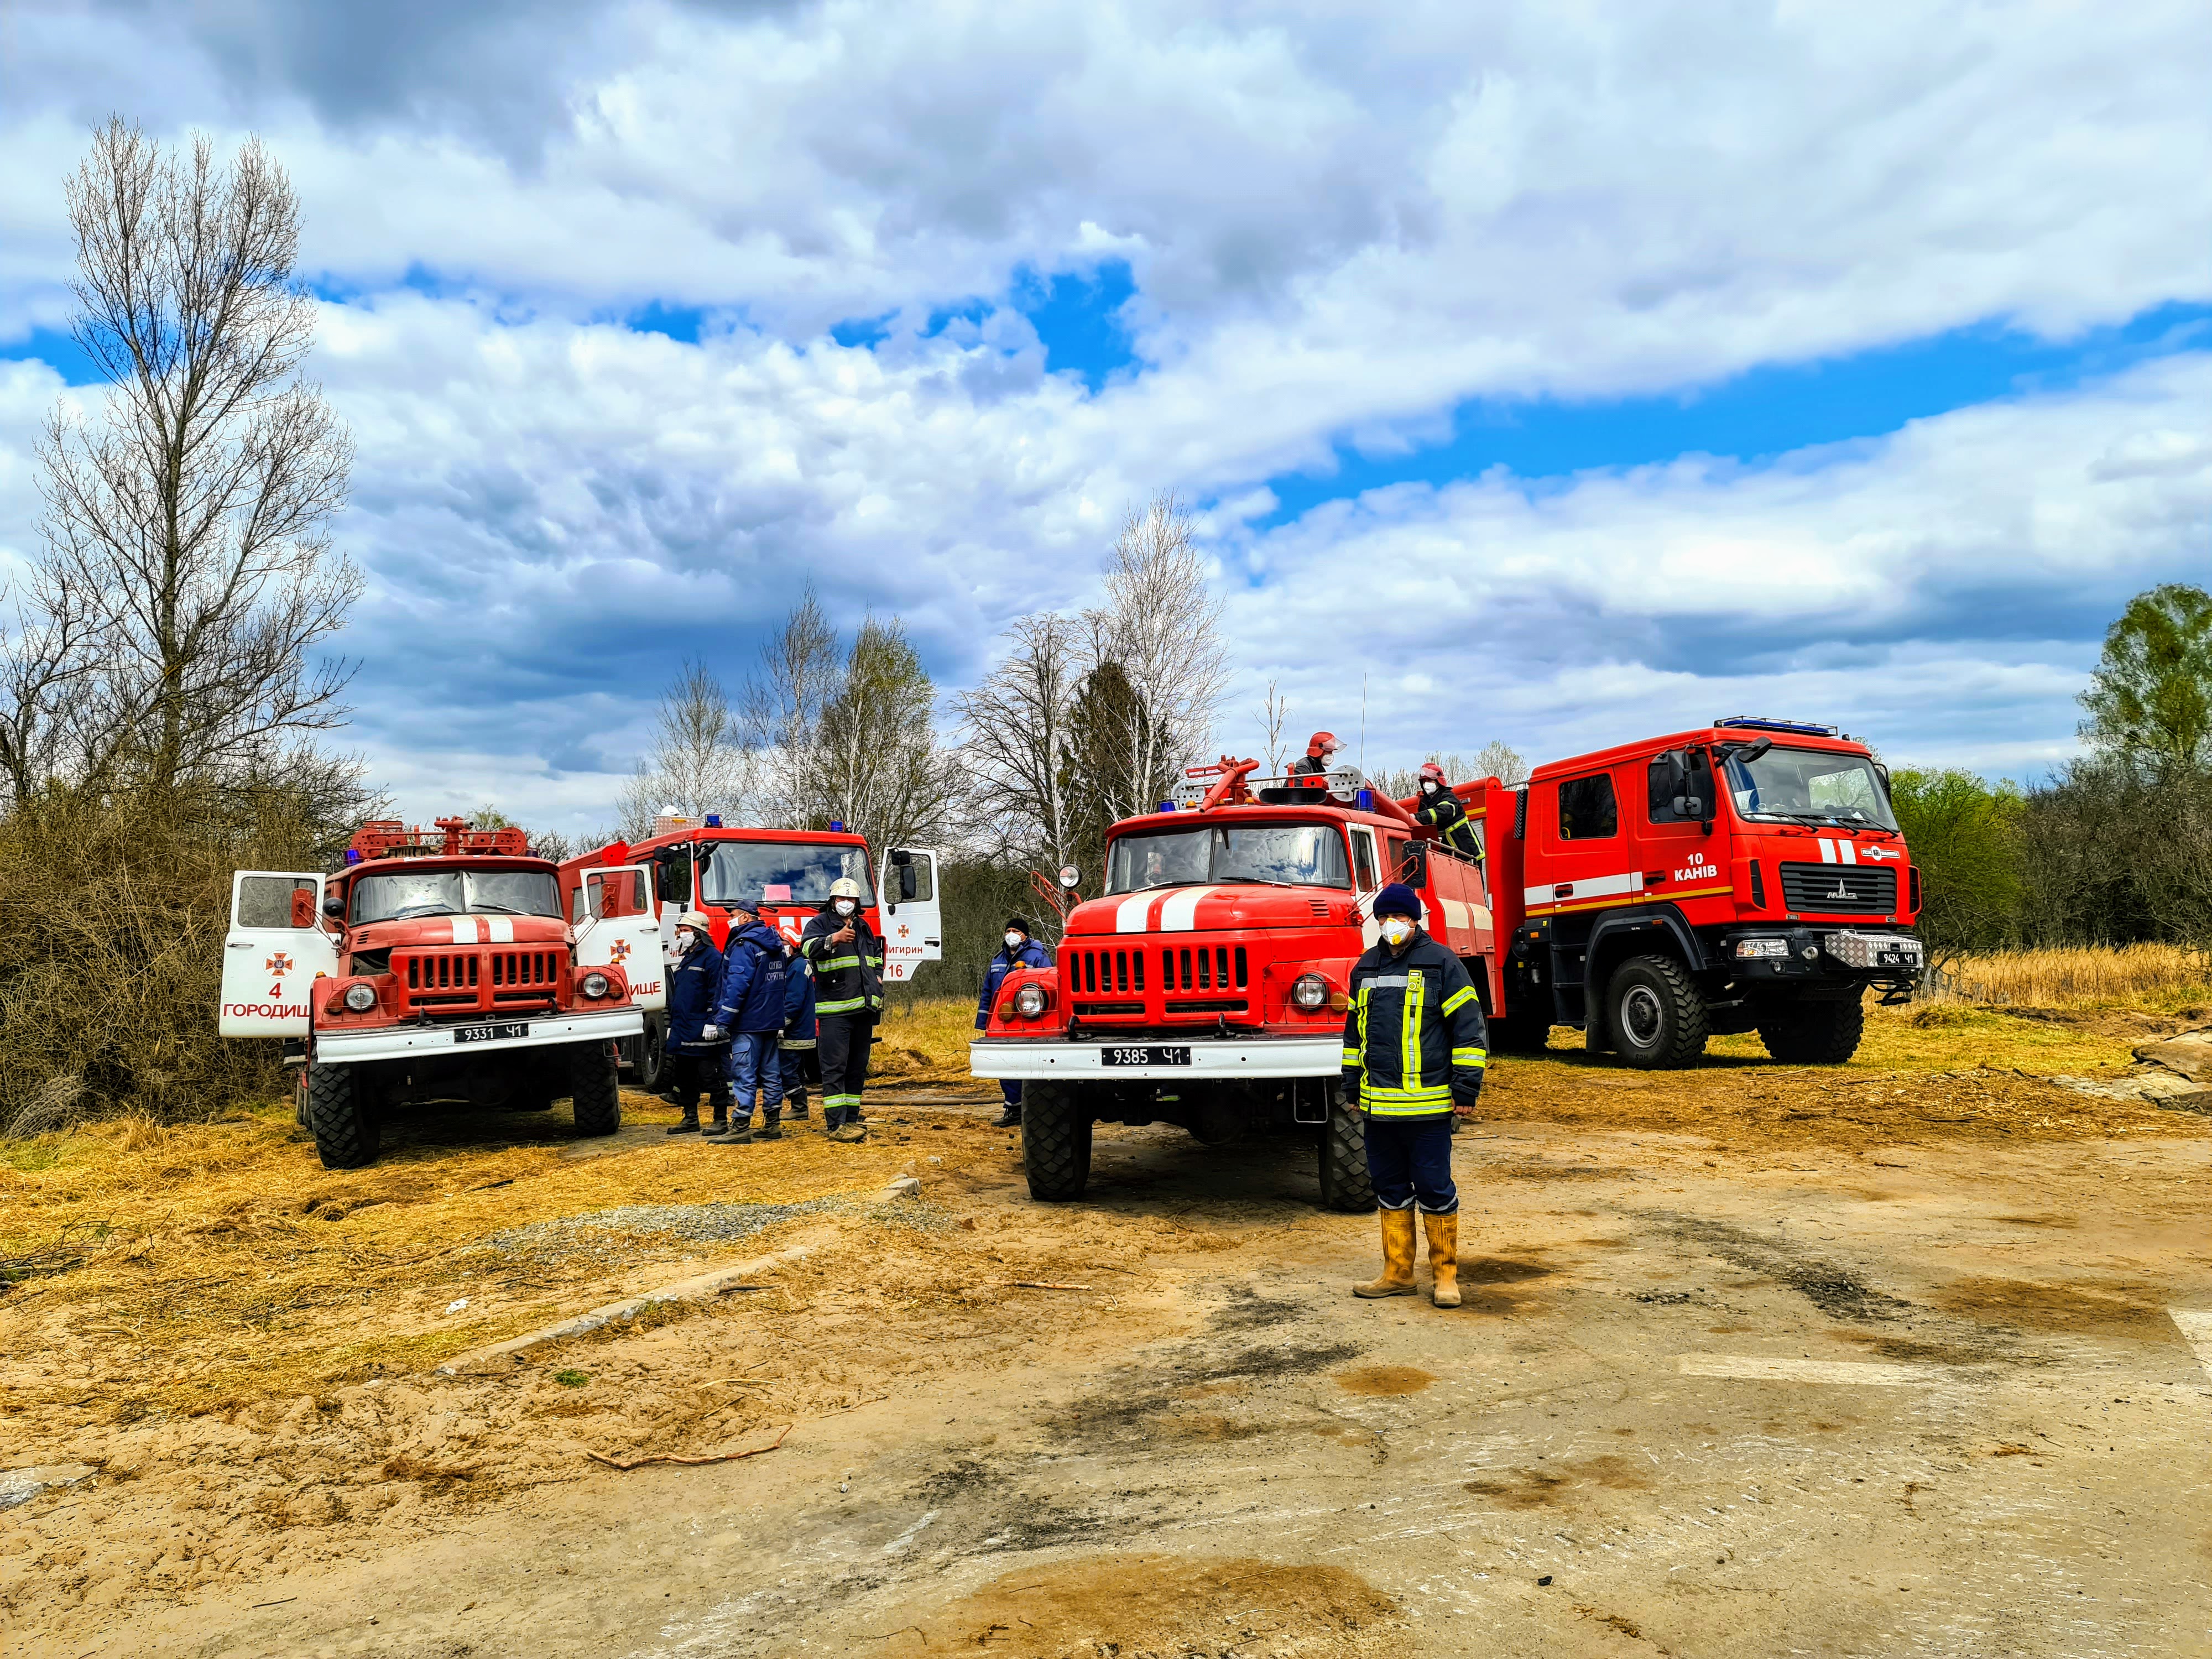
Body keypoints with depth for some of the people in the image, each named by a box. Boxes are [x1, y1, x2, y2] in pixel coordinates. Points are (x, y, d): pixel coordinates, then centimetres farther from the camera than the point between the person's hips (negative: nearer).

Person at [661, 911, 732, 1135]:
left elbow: (718, 992, -16)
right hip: (682, 1031, 9)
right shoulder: (683, 959, 18)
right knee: (684, 1078, 13)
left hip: (702, 1032, -9)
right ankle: (690, 1119, 22)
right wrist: (672, 1024, 21)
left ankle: (721, 1120, 2)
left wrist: (713, 1022, -22)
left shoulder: (712, 957, -10)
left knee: (712, 1076, -4)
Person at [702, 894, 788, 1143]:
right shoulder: (774, 944, 16)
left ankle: (740, 1127, -9)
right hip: (772, 1021, 9)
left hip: (748, 1021, -9)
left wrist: (724, 1020, -18)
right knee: (771, 1073, 11)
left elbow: (737, 985, -20)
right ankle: (773, 1125, 15)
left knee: (744, 1075, -8)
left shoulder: (744, 944, -13)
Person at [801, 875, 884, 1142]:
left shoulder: (864, 927, 18)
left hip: (863, 1010, 7)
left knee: (858, 1068, 11)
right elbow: (809, 947, -25)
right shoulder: (820, 923, -3)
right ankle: (836, 1125, -10)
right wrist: (833, 939, -43)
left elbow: (877, 960, 33)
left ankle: (852, 1119, 18)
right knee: (835, 1067, -9)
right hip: (833, 1010, -7)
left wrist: (877, 989, 19)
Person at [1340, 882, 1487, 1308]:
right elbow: (1354, 1031, 22)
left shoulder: (1440, 962, -3)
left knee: (1434, 1189, 1)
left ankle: (1446, 1276, 15)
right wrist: (1352, 1087, 19)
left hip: (1428, 1104, -5)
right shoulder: (1365, 968, 13)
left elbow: (1469, 1027, -5)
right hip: (1378, 1104, 5)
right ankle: (1398, 1274, 22)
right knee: (1390, 1190, 12)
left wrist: (1467, 1088, -8)